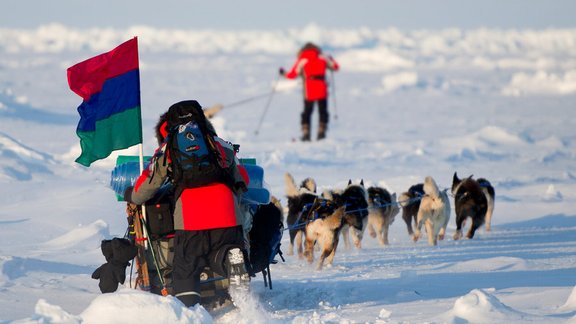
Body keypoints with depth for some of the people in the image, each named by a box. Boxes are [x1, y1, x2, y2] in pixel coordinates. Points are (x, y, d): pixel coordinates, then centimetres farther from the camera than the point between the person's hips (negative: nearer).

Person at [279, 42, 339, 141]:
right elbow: (335, 67, 21)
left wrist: (284, 73, 20)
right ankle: (321, 132, -2)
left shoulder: (302, 61, 5)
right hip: (322, 89, 1)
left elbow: (292, 75, -1)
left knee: (307, 112, 8)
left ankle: (306, 133, -2)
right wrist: (331, 60, 43)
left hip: (309, 90, -1)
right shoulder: (323, 58, 11)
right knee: (323, 111, 11)